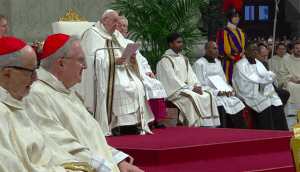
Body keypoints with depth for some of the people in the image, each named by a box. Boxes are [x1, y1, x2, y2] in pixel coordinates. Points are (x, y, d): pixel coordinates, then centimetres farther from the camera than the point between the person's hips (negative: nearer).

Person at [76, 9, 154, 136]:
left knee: (137, 85, -18)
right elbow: (93, 58, -13)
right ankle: (112, 125, -26)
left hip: (121, 69, 7)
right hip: (103, 73, -7)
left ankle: (132, 123, -20)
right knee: (121, 87, -31)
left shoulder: (117, 35, 22)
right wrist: (113, 61, -22)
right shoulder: (92, 34, -2)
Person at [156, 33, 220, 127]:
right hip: (173, 90, -8)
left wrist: (197, 86, -7)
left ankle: (208, 125, -17)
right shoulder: (165, 60, -8)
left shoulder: (183, 58, 20)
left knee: (207, 95, -11)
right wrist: (190, 88, -19)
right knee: (193, 97, -33)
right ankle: (194, 126, -33)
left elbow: (191, 75, 14)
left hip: (185, 87, 8)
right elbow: (172, 79, -16)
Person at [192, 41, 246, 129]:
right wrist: (216, 92, -17)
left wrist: (229, 90, 2)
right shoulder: (199, 64, -4)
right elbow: (200, 86, -10)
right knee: (221, 108, -32)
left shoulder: (218, 62, 21)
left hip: (224, 94, 7)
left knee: (238, 104, -15)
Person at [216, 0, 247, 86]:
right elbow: (226, 49, -12)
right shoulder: (224, 32, -4)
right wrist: (238, 58, -15)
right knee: (231, 85, -11)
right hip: (230, 65, -7)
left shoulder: (240, 32, 19)